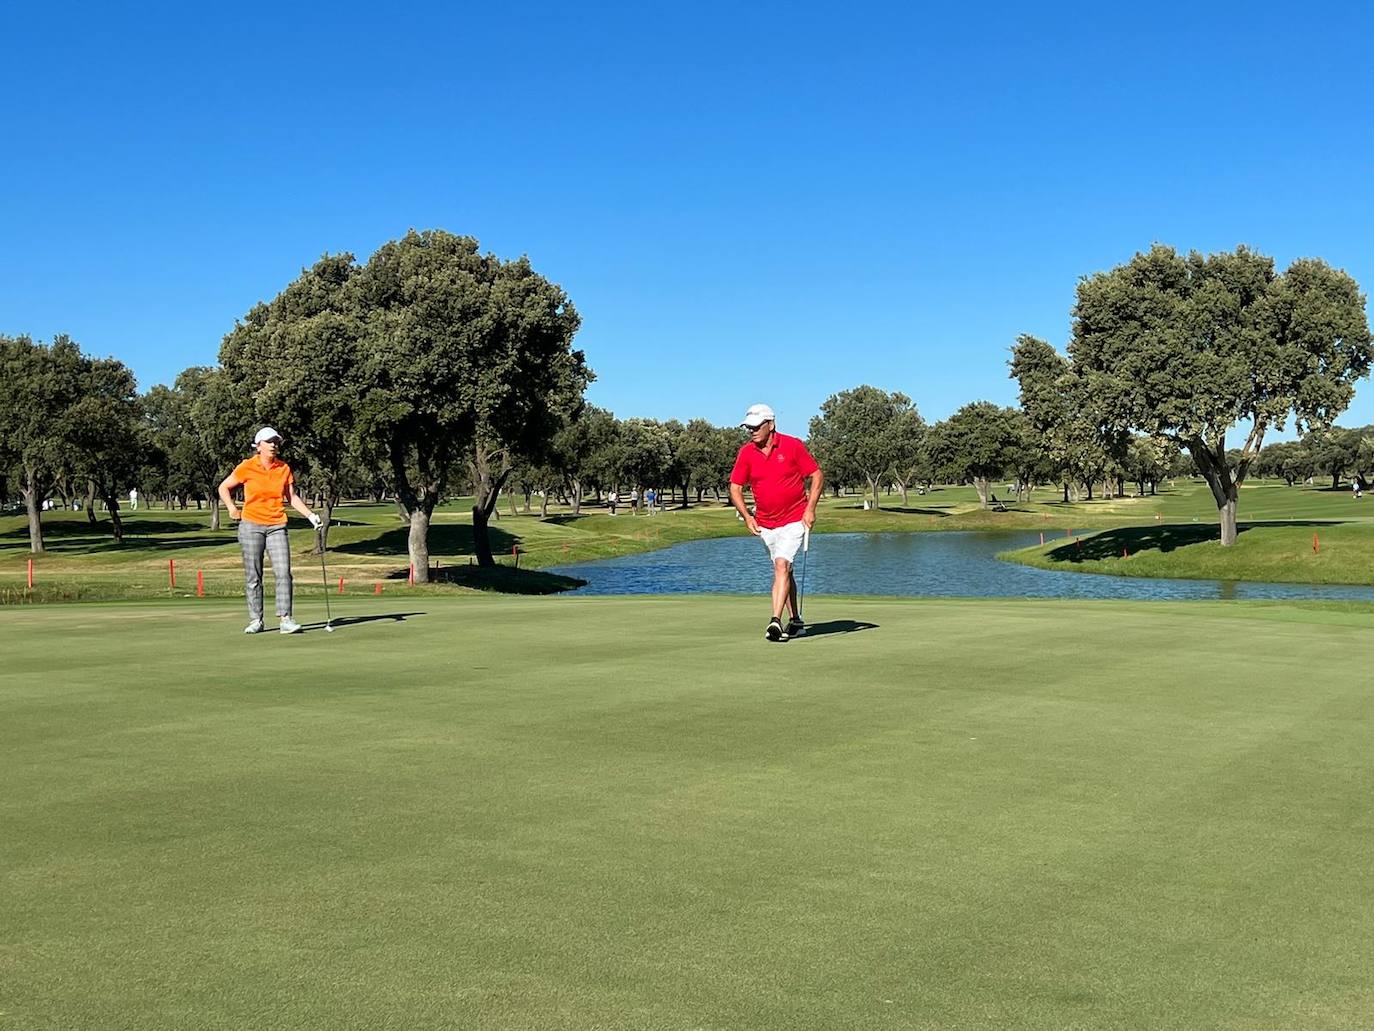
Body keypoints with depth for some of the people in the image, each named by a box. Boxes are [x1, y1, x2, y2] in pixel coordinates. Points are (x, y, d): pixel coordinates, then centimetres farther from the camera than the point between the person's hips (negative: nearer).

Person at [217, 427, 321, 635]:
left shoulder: (284, 468, 5)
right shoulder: (247, 467, -3)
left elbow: (291, 497, 14)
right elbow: (223, 487, 9)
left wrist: (310, 515, 4)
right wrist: (232, 508, -1)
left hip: (277, 526, 2)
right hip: (251, 525, -2)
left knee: (283, 572, -9)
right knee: (253, 576, 2)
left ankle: (285, 619, -8)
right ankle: (256, 620, 11)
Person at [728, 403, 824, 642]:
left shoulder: (793, 446, -10)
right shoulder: (746, 453, -2)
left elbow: (818, 475, -4)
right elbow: (735, 488, 3)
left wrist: (810, 508, -13)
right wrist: (747, 517, -9)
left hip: (794, 519, -5)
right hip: (765, 523, 5)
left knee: (782, 565, -20)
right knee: (783, 569, 15)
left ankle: (776, 621, -26)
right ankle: (796, 621, 27)